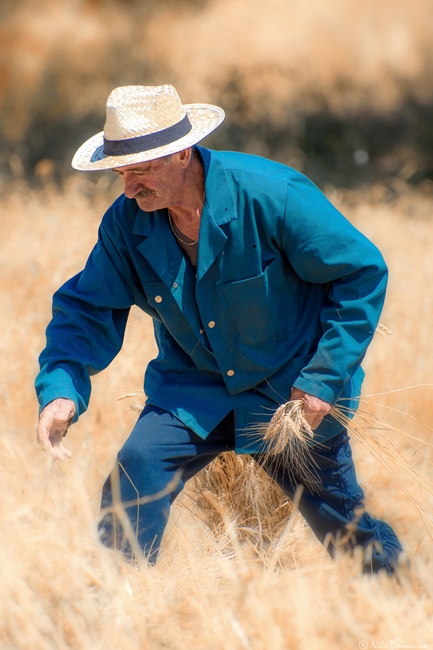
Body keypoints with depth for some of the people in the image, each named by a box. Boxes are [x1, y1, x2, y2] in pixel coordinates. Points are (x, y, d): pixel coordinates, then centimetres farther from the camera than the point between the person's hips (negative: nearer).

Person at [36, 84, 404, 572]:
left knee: (343, 523, 8)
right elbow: (88, 310, -4)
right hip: (194, 387, 3)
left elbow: (363, 273, -16)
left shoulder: (271, 195, -24)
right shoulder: (126, 223, -12)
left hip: (292, 387, -3)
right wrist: (60, 389, -24)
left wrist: (324, 380, -18)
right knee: (137, 468, -23)